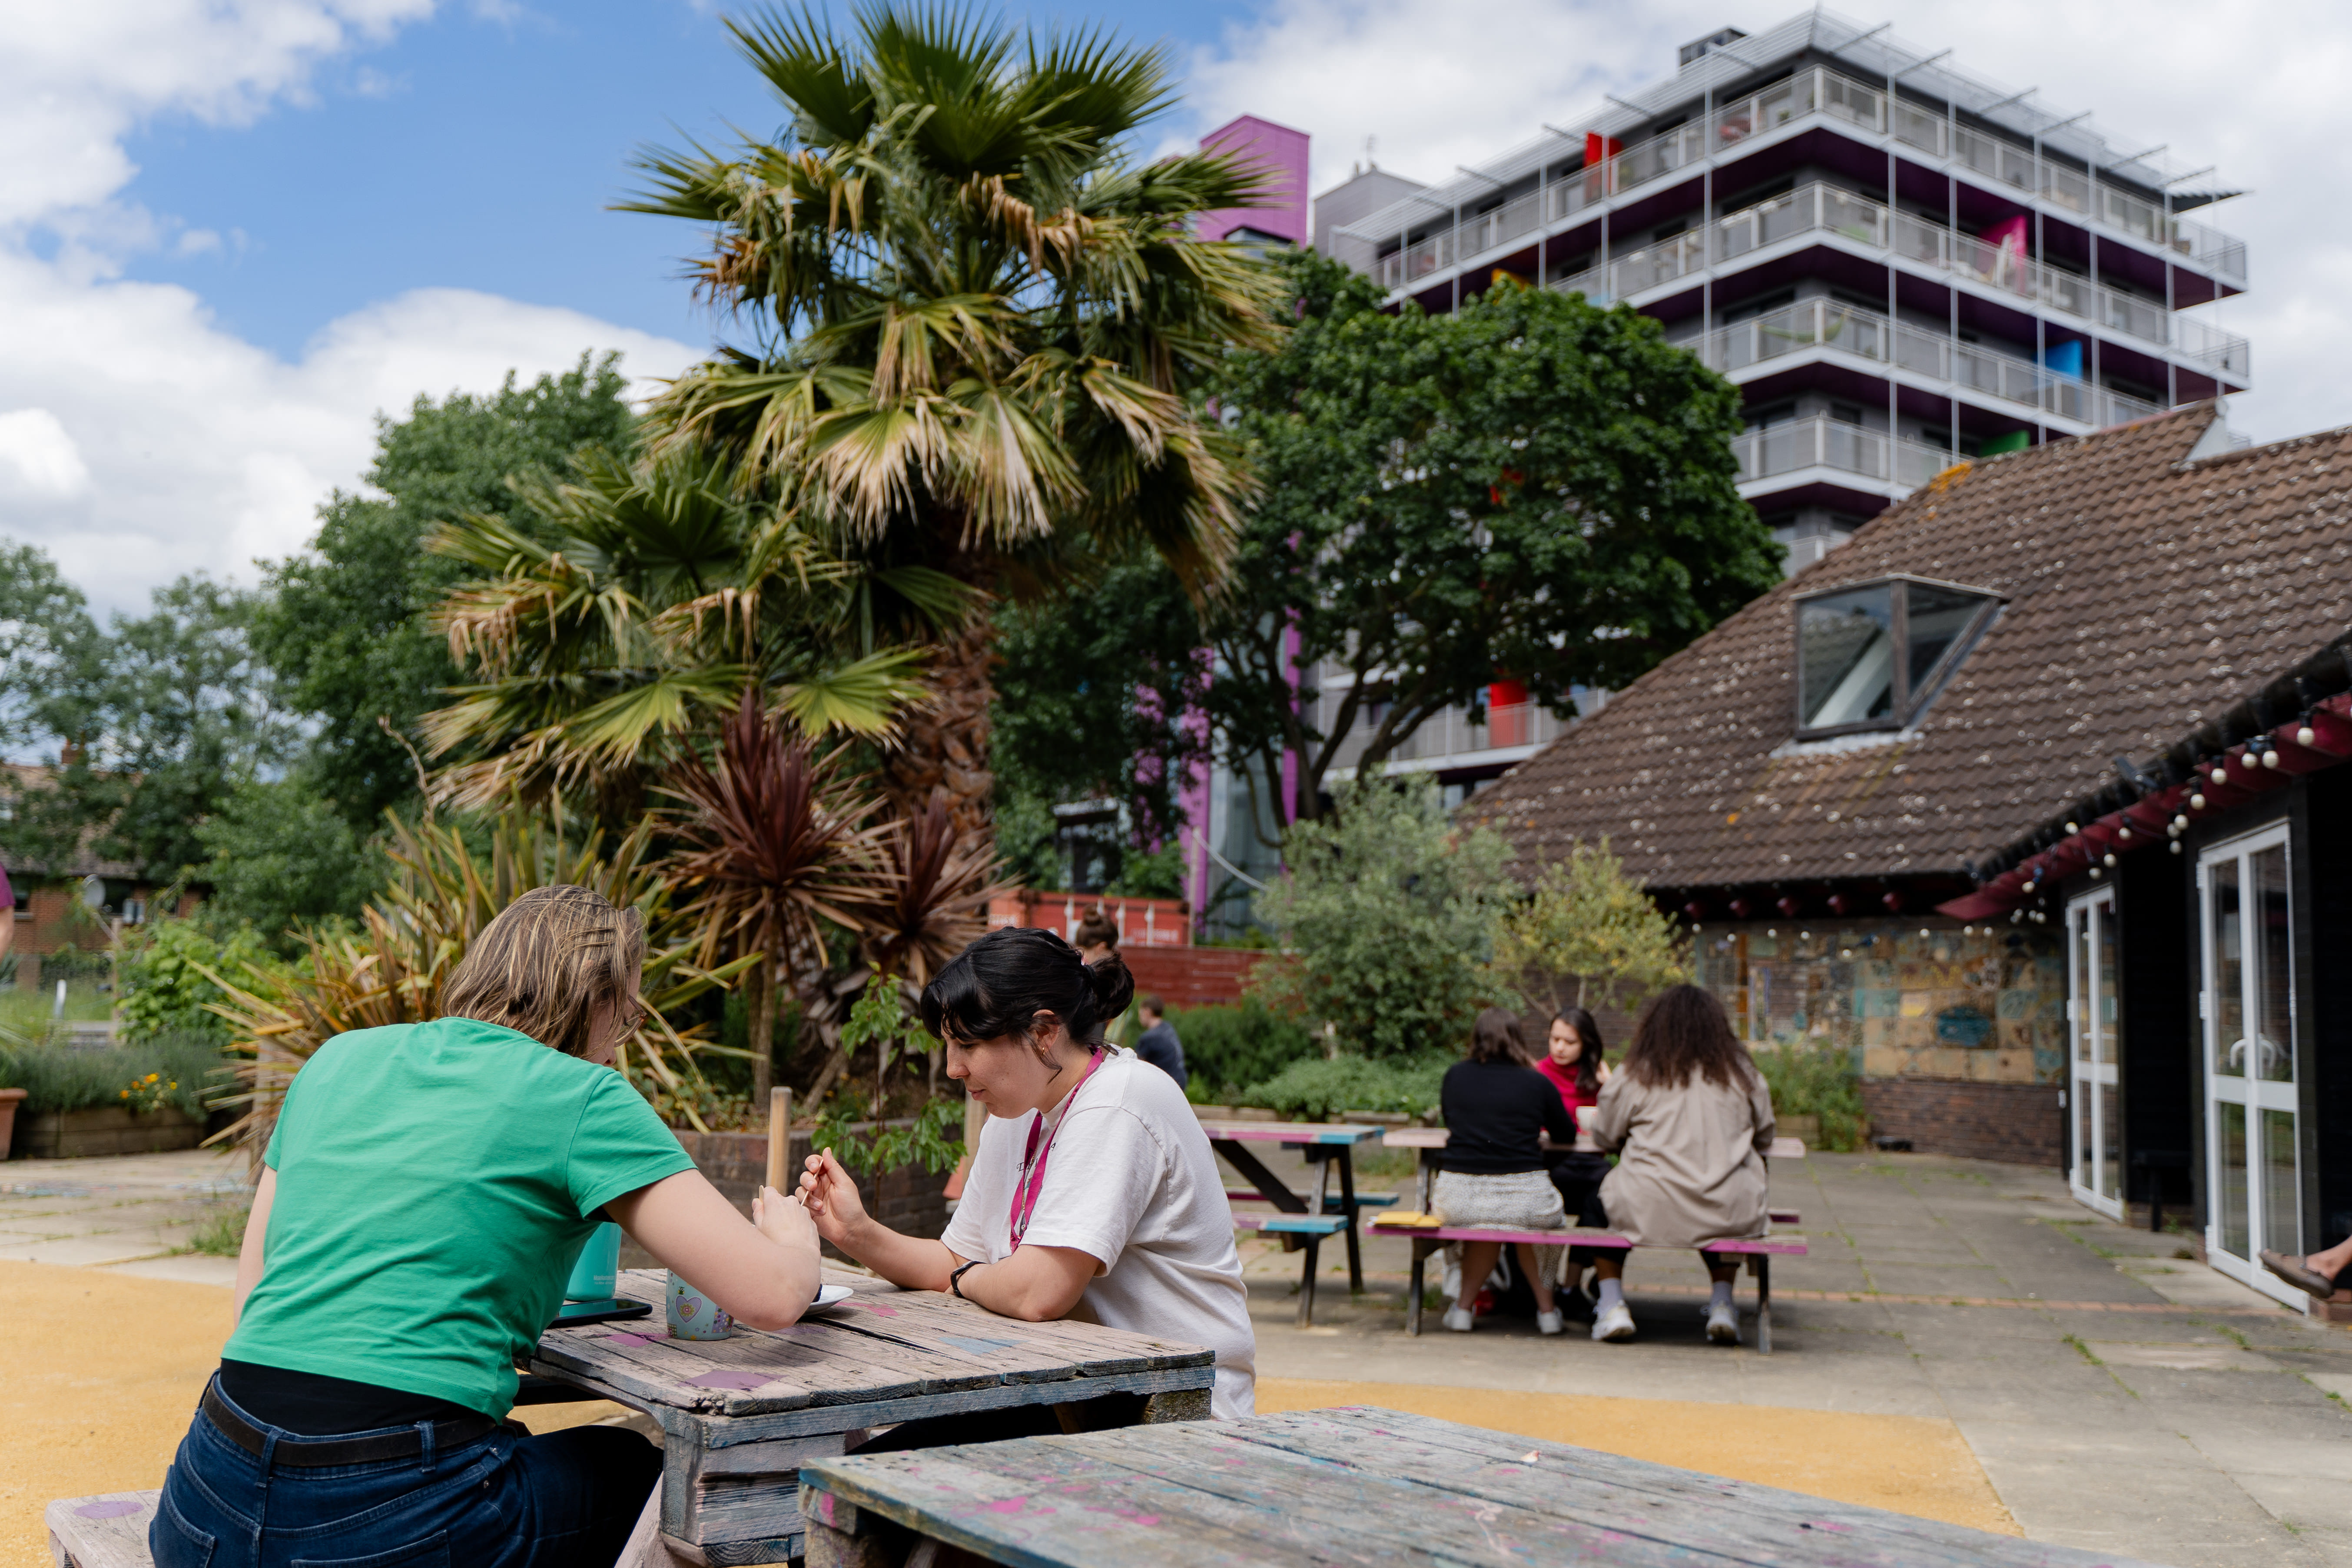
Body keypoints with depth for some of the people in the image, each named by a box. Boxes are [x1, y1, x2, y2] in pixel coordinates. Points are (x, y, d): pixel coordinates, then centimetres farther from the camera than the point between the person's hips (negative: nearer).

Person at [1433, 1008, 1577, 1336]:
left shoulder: (1454, 1076, 9)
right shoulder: (1537, 1083, 4)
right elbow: (1567, 1136, 20)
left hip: (1457, 1200, 1)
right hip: (1523, 1201, -1)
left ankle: (1464, 1306, 27)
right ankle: (1546, 1308, 32)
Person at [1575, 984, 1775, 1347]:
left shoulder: (1633, 1076, -1)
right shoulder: (1744, 1076, 6)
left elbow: (1604, 1136, 11)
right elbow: (1764, 1140, 17)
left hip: (1650, 1213, -2)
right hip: (1731, 1216, 2)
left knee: (1598, 1205, 29)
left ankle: (1612, 1306, 19)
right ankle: (1722, 1304, 27)